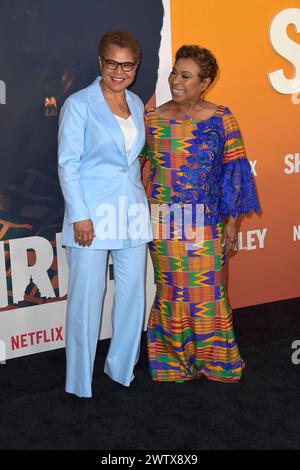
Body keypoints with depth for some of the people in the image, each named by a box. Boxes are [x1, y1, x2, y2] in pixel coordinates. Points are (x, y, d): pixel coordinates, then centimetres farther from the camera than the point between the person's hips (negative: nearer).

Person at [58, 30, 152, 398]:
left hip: (132, 212, 6)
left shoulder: (137, 104, 11)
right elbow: (67, 163, -9)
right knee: (86, 297, 0)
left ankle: (121, 367, 29)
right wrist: (80, 216, -14)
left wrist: (139, 197, 12)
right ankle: (79, 380, 16)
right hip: (93, 213, -6)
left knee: (133, 292, 11)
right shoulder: (79, 104, -6)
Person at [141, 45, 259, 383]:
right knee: (170, 288, 9)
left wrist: (232, 221, -3)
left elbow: (234, 171, -2)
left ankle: (214, 358, 24)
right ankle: (176, 357, 27)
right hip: (163, 221, 2)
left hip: (205, 222, -2)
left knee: (206, 288, 3)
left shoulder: (220, 119, -4)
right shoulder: (153, 119, 3)